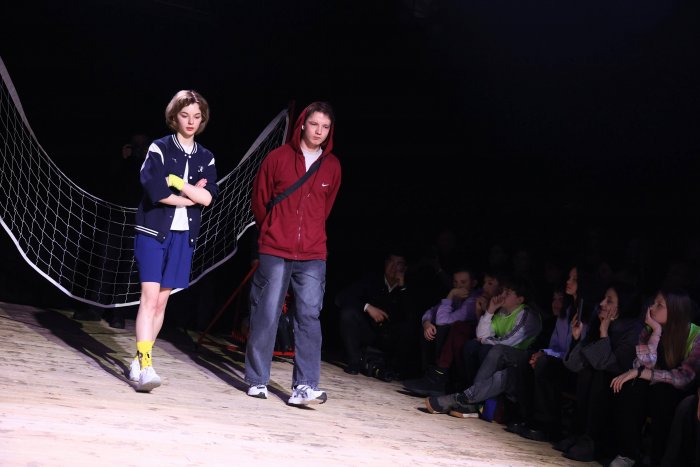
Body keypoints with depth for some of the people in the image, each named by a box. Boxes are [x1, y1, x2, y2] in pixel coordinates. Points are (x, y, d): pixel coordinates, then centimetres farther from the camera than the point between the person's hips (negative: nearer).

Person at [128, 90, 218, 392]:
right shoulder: (160, 149, -2)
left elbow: (209, 197, -4)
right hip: (153, 231, -4)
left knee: (162, 300, 6)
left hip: (183, 236, 4)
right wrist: (192, 196, -8)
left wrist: (177, 182, -14)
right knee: (150, 296, -13)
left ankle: (139, 361, 14)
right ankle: (145, 366, -19)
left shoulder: (206, 158, 11)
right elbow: (155, 191, -16)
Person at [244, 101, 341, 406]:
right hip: (274, 252, -1)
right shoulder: (279, 157, 0)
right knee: (266, 315, 1)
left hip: (313, 255, 2)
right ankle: (257, 380, 12)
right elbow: (259, 199, 9)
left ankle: (304, 386, -9)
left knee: (309, 317, -7)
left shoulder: (332, 166, 7)